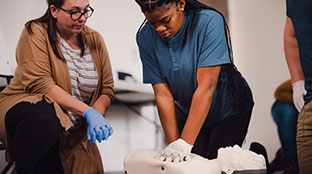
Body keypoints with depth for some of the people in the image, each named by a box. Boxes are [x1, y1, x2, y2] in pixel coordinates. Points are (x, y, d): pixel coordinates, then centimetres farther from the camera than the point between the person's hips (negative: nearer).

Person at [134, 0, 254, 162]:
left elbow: (206, 87, -30)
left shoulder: (209, 22, -26)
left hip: (228, 110, -3)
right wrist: (173, 143, -20)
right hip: (187, 113, 4)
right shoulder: (145, 38, -13)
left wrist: (185, 143, -34)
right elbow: (163, 95, -14)